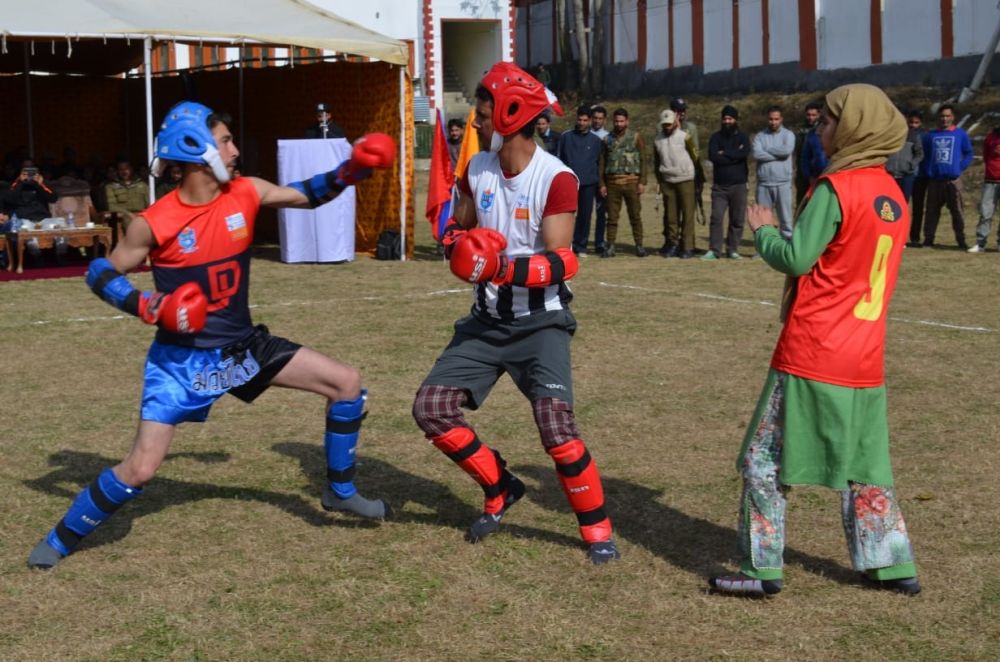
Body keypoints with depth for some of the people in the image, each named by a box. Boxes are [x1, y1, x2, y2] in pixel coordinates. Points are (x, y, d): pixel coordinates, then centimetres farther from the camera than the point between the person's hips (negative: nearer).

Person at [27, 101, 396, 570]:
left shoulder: (246, 194, -5)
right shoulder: (155, 223, -17)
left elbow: (308, 195, 10)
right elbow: (100, 275, -6)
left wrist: (353, 168, -5)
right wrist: (149, 307, -23)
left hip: (243, 346, 5)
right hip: (182, 358, -5)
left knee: (347, 383, 2)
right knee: (141, 468, -13)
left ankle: (339, 492, 20)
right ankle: (61, 539, 11)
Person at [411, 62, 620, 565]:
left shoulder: (555, 178, -18)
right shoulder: (477, 169, 2)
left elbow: (560, 265, -23)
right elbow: (459, 228, 16)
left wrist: (503, 268, -38)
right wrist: (458, 243, -8)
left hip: (539, 322, -6)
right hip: (488, 319, 6)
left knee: (555, 426, -18)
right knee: (431, 408, -2)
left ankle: (597, 528, 3)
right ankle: (500, 489, 19)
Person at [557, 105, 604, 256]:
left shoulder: (596, 141, 10)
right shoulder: (566, 137, 7)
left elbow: (599, 163, 15)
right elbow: (558, 159, 8)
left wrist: (599, 183, 10)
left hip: (588, 184, 1)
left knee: (585, 215, 2)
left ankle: (580, 246, 11)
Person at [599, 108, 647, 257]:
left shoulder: (636, 137, 5)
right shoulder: (608, 139, 11)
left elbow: (642, 160, 1)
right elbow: (602, 162, 12)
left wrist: (642, 182, -7)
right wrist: (602, 184, 4)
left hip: (631, 181, -2)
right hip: (612, 182, 2)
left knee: (635, 215, 1)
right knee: (612, 216, 2)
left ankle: (639, 246, 7)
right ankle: (610, 247, 7)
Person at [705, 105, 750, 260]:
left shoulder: (742, 137, 6)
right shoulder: (716, 137, 7)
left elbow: (744, 153, -16)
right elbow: (713, 156, -10)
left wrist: (724, 153, -10)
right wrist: (734, 155, -10)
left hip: (738, 185, 0)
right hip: (719, 185, 0)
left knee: (737, 219, 2)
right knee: (716, 217, -7)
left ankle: (732, 249, 11)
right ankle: (714, 249, -3)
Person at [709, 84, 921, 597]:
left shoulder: (836, 188, -14)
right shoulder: (894, 197, 10)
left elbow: (796, 259, -13)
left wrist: (763, 231, 4)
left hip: (812, 353, -8)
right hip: (866, 359, 8)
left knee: (764, 459, 2)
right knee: (865, 464, 18)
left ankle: (762, 570, 4)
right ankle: (892, 565, 21)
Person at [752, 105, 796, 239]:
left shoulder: (788, 135, 4)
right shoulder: (759, 136, 8)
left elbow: (787, 150, -16)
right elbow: (757, 154, -10)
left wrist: (767, 149, -5)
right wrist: (778, 154, -10)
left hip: (783, 183, -2)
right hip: (764, 184, 2)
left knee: (786, 217, -1)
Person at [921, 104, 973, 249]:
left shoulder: (961, 134, 4)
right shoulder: (931, 135, 10)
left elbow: (968, 154, 7)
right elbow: (925, 155, 16)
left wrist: (960, 168, -4)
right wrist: (928, 171, 3)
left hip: (953, 180, -2)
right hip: (934, 180, 3)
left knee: (957, 211, -4)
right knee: (931, 210, 5)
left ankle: (961, 240, -2)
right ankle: (928, 239, 11)